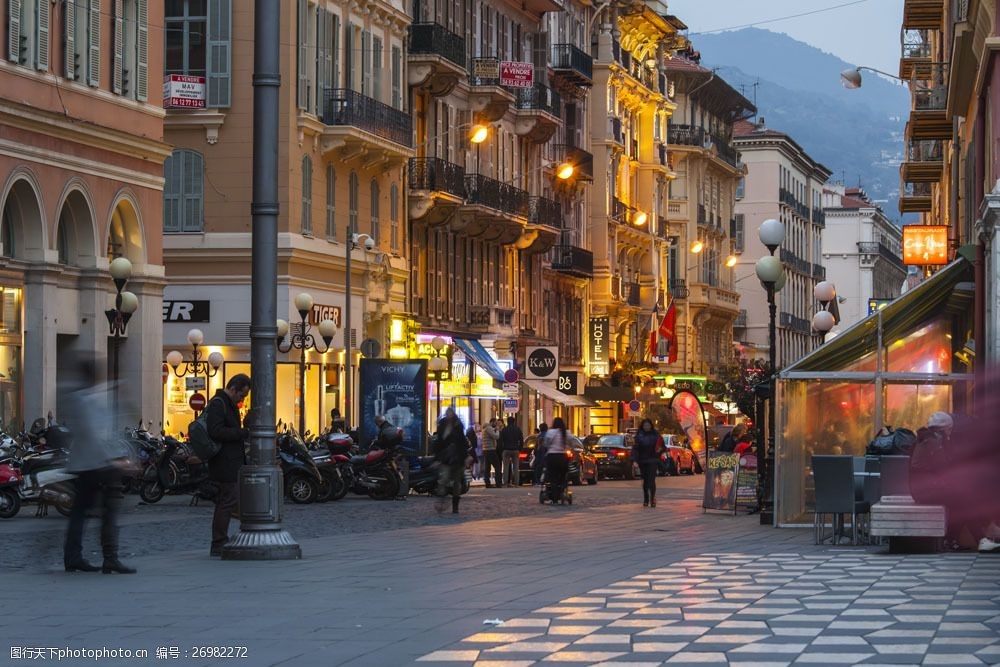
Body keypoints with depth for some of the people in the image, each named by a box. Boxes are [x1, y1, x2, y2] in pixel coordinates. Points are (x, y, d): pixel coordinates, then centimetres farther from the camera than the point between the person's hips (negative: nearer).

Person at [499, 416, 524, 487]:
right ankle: (516, 483, -3)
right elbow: (521, 441, 6)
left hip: (506, 450, -1)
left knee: (506, 467, 0)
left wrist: (501, 451, 6)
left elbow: (501, 441, 0)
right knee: (516, 467, 2)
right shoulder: (518, 430, 5)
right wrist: (520, 449, 14)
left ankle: (505, 483, -6)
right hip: (515, 450, 1)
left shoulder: (504, 430, 0)